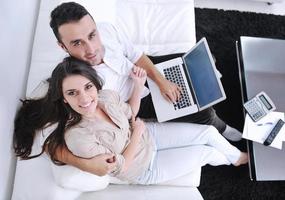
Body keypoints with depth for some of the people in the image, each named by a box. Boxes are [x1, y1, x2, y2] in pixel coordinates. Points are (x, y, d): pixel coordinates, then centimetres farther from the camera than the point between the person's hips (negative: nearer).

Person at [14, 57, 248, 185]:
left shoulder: (107, 96, -20)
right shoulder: (77, 136, -37)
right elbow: (120, 168, -24)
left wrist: (139, 85, -14)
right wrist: (137, 133, -16)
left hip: (148, 135, 5)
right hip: (144, 168, -4)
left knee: (209, 131, 4)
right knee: (206, 151, 1)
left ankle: (237, 155, 39)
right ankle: (236, 160, 39)